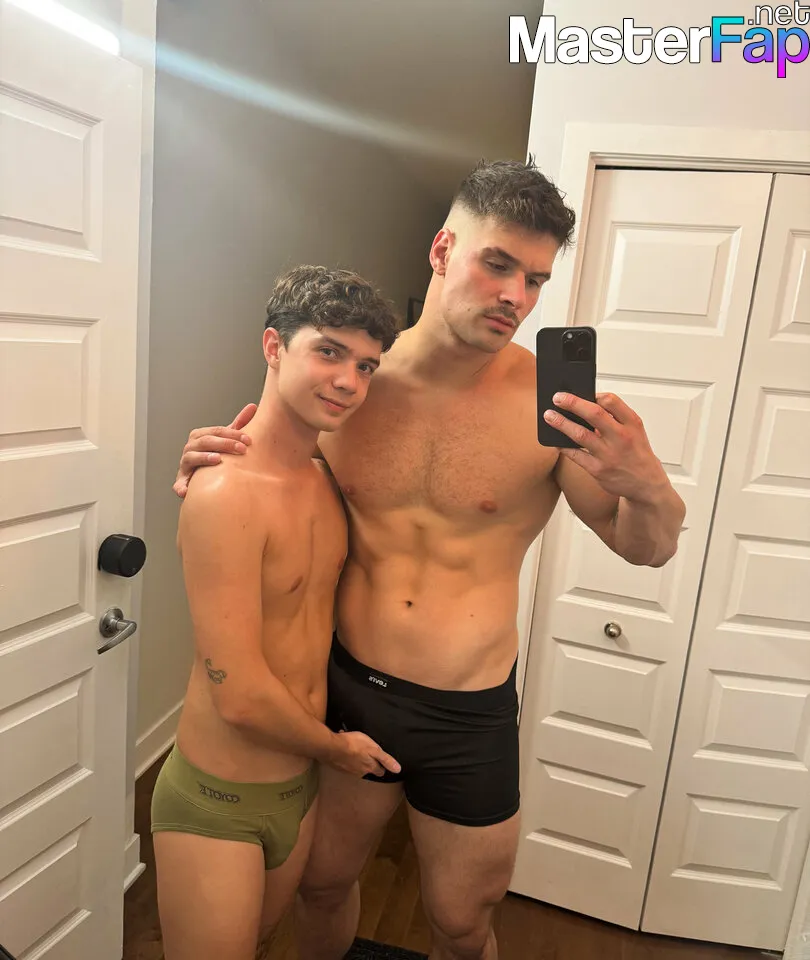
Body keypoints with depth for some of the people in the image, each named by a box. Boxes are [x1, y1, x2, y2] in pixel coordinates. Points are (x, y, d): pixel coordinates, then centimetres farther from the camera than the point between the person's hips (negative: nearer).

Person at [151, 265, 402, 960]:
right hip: (218, 801, -7)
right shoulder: (228, 493, -27)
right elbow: (241, 696, -24)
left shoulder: (330, 473, -2)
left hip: (302, 784, 7)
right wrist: (335, 746, -9)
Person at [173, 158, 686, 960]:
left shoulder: (550, 401, -14)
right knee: (322, 881, 26)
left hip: (468, 717, -2)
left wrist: (645, 483, -30)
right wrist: (215, 469, -13)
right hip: (344, 691, 3)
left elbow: (650, 549, -7)